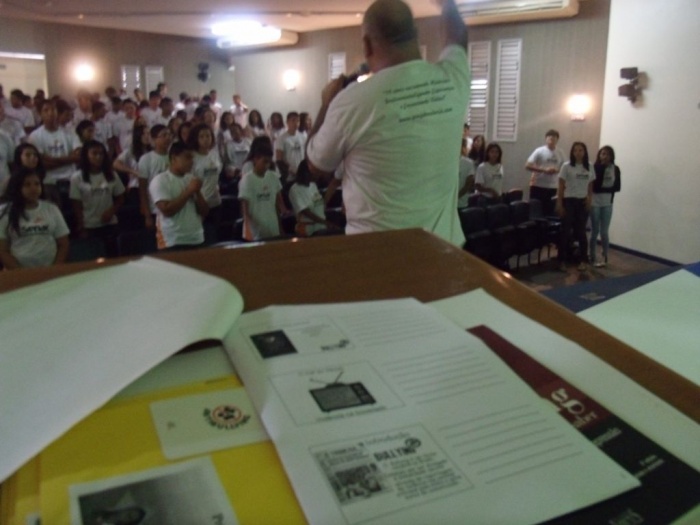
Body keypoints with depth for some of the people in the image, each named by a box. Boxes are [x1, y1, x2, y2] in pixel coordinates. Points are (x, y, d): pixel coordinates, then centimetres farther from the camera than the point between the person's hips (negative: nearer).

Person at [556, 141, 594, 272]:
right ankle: (562, 261, 8)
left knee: (581, 231, 7)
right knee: (566, 231, 0)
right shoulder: (566, 166, -4)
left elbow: (590, 186, 12)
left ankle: (583, 261, 15)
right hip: (569, 201, -3)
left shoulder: (589, 167, 6)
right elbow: (561, 187, -5)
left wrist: (589, 198, -3)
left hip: (583, 202, 3)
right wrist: (559, 204, -9)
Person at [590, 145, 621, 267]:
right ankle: (592, 257, 13)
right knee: (594, 231, 4)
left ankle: (604, 257, 14)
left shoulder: (615, 169, 3)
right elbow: (593, 185, -12)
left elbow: (617, 187, 0)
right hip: (594, 203, -2)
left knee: (604, 232, 3)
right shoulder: (594, 167, -7)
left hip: (607, 204, 2)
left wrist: (603, 189, -10)